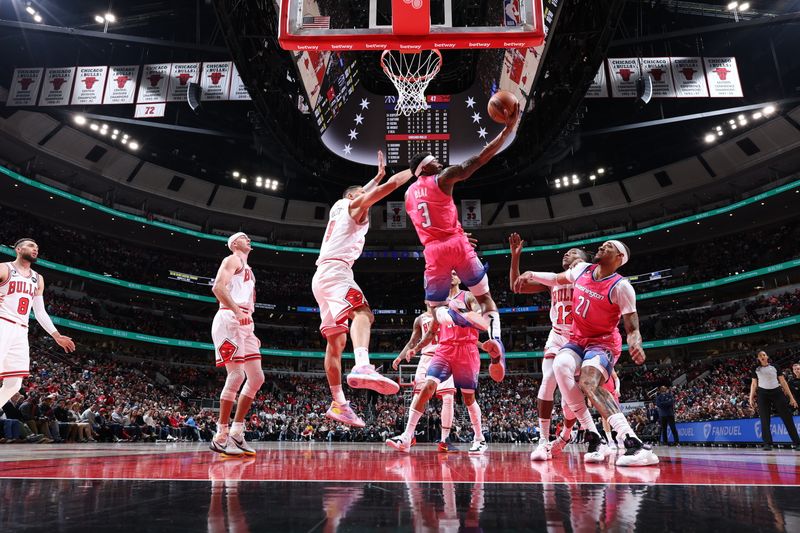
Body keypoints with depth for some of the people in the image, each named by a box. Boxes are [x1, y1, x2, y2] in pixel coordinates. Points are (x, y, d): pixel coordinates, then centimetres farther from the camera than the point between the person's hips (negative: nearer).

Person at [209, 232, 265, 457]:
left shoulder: (248, 270, 29)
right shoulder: (232, 260, 3)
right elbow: (217, 287, -14)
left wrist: (252, 333, 22)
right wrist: (236, 311, -25)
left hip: (245, 324, 9)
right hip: (229, 320, -9)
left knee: (257, 378, 3)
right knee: (237, 374, -16)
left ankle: (236, 432, 8)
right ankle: (221, 437, -10)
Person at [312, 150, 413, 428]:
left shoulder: (339, 208, 31)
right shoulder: (355, 205, 9)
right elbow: (390, 185, 1)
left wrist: (378, 175, 58)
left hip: (321, 277, 9)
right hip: (335, 270, -9)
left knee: (336, 340, 6)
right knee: (361, 311, -32)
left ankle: (338, 404, 6)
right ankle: (362, 367, -58)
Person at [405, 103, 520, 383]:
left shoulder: (408, 194, 19)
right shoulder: (442, 178, 2)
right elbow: (479, 159, -6)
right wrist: (508, 128, -4)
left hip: (433, 253, 3)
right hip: (457, 245, -3)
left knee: (435, 309, 12)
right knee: (485, 298, 10)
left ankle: (454, 316, -25)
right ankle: (496, 338, -19)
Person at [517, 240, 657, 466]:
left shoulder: (621, 286, -16)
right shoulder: (582, 269, 1)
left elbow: (632, 328, -19)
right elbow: (558, 279, 24)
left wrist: (635, 344, -40)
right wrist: (532, 275, 14)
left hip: (603, 343, -5)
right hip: (577, 340, 5)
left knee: (588, 380, -35)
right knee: (561, 365, -29)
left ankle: (634, 444, -37)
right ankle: (593, 437, -24)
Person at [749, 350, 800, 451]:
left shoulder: (775, 367, 9)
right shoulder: (756, 369, 10)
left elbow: (783, 382, 8)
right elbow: (753, 384, 12)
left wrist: (791, 397, 3)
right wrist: (751, 398, 5)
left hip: (777, 393, 0)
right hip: (762, 394, 0)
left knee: (787, 418, -2)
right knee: (765, 419, -5)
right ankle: (768, 443, -3)